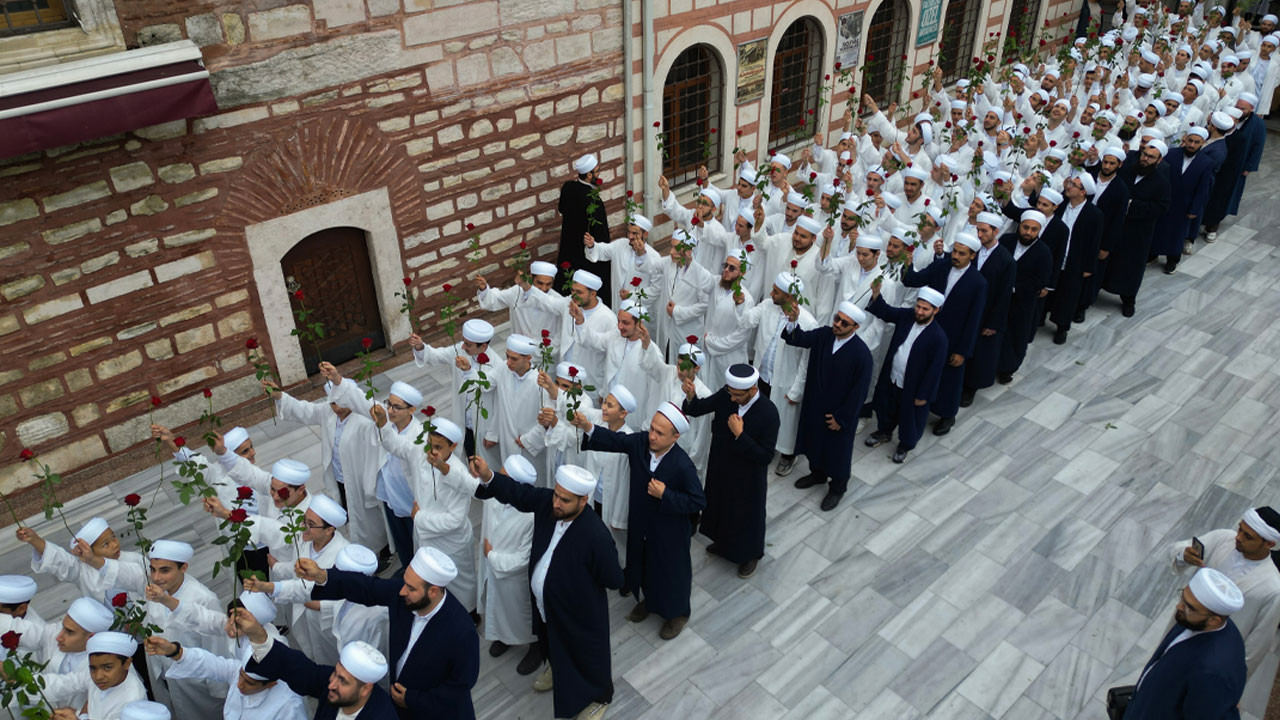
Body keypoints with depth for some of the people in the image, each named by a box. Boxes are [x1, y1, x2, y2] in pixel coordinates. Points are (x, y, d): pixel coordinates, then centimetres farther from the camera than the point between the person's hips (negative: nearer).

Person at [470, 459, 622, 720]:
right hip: (544, 603, 6)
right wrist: (488, 477, -28)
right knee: (551, 644, 36)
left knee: (587, 657, 22)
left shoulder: (596, 537, -39)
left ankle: (600, 696, 52)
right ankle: (556, 669, 69)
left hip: (579, 614, -6)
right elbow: (518, 492, -10)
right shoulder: (547, 500, -22)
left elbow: (613, 581, -26)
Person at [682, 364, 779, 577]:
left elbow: (766, 457, -28)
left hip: (747, 477, -5)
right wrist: (691, 397, -34)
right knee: (721, 506, 29)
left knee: (747, 514, 20)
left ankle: (750, 554, 48)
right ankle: (724, 542, 58)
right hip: (720, 467, 5)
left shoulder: (768, 413, -32)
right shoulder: (726, 394, -19)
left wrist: (740, 434, -36)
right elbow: (698, 409, -11)